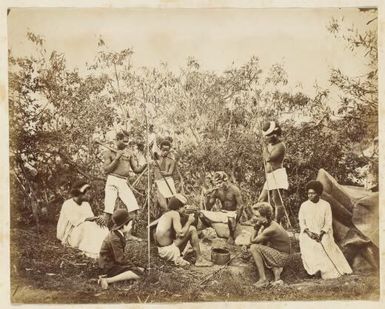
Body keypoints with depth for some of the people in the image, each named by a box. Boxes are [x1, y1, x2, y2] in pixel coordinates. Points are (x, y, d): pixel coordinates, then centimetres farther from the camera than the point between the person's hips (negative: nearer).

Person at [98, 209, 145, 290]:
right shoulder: (115, 239, -25)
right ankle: (107, 280, -20)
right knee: (137, 274, -21)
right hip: (109, 267, -10)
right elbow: (120, 259, -23)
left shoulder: (117, 234, 5)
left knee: (141, 270, 7)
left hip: (114, 262, 10)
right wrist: (134, 267, -12)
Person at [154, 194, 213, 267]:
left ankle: (176, 258, 11)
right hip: (168, 250, -9)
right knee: (192, 229, -9)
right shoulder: (175, 214, -12)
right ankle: (199, 259, -3)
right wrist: (189, 222, -6)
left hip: (160, 251, 9)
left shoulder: (165, 214, 12)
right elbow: (181, 234, -22)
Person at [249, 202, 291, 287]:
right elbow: (263, 243, 9)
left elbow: (252, 240, -20)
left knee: (254, 248, -19)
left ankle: (263, 280, -14)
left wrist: (256, 226, -18)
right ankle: (276, 269, 1)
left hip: (281, 257, -9)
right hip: (278, 252, 9)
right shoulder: (268, 224, 0)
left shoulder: (270, 229, -27)